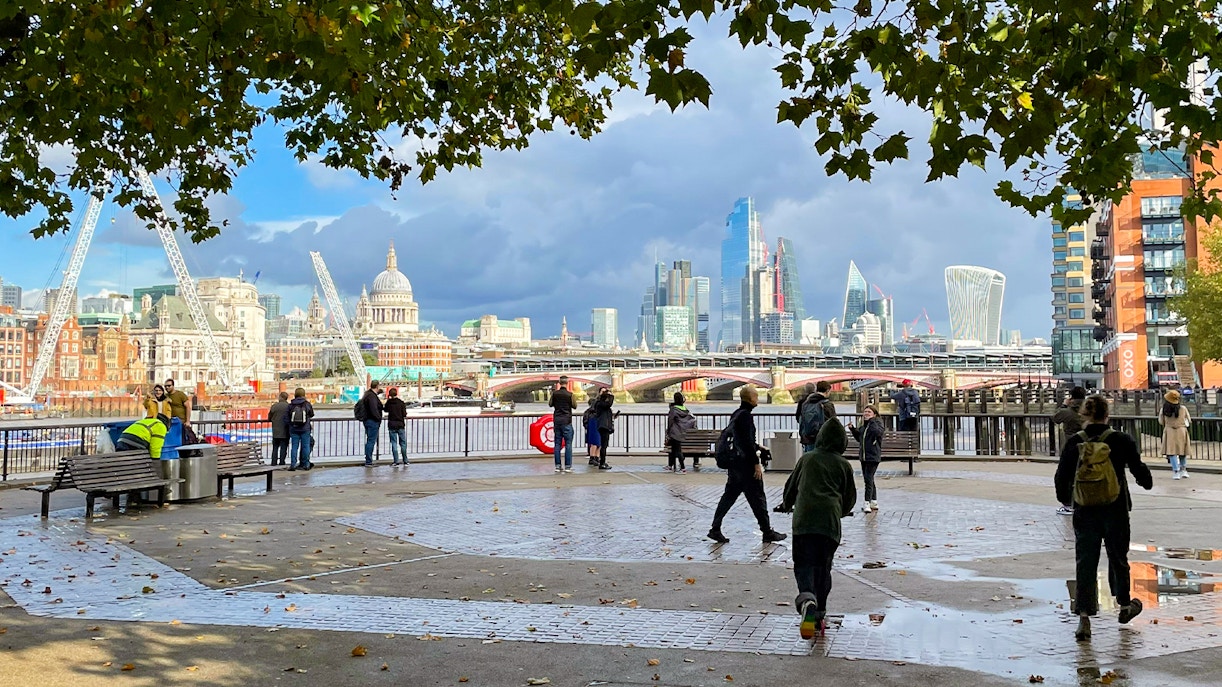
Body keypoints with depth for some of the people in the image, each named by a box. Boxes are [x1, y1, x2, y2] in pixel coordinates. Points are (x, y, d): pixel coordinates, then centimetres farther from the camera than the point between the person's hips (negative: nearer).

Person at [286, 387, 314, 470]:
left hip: (294, 429, 2)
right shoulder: (307, 404, -3)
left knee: (294, 447, 4)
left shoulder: (290, 405, 1)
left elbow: (286, 418, 2)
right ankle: (306, 464, 8)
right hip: (305, 429, -1)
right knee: (305, 446, 5)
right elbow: (311, 415, 11)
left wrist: (287, 428, 14)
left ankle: (293, 464, -1)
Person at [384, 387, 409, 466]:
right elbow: (404, 414, -9)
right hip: (400, 425, -1)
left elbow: (385, 409, 17)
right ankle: (405, 461, 11)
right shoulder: (401, 402, -9)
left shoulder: (388, 402, -3)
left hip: (391, 425, 1)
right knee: (403, 443, 8)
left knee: (394, 443, 4)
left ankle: (396, 461, 0)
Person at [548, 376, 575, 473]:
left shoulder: (555, 393, 0)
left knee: (557, 444, 7)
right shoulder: (569, 394, -9)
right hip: (566, 421, -3)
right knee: (568, 444, 0)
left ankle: (558, 466, 6)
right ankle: (568, 466, -3)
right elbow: (574, 406, 1)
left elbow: (550, 404, 12)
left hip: (556, 421, 3)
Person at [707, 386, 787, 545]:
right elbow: (748, 442, -21)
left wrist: (757, 447, 32)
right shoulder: (745, 415, -17)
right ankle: (767, 532, 10)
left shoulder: (735, 414, 12)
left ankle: (715, 529, 9)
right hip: (745, 464, -9)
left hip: (734, 464, 9)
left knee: (729, 495, 11)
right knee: (757, 497, 1)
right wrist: (757, 463, -18)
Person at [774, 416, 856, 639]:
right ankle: (820, 613, 14)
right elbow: (850, 497, 15)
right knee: (824, 566, 13)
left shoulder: (807, 458, 13)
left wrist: (786, 505, 41)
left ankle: (807, 598, -30)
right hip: (830, 520, 1)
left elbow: (791, 486, 21)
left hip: (804, 518, -1)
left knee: (804, 563, 0)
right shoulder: (844, 465, 11)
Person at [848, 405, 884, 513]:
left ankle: (867, 503, -15)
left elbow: (878, 432, -29)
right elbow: (859, 438, 24)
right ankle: (874, 503, 24)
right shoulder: (863, 425, 14)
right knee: (868, 479, 14)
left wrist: (871, 420, -21)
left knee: (868, 479, -14)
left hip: (873, 456, -8)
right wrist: (853, 429, 12)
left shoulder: (877, 423, -8)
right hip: (863, 456, 8)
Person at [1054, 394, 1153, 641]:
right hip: (1115, 511, 0)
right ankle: (1125, 605, 38)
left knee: (1085, 563, 4)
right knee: (1118, 558, 19)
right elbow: (1138, 469, 3)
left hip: (1084, 513, 0)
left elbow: (1062, 477, 1)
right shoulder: (1121, 440, -9)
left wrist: (1064, 498, 21)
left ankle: (1084, 618, -2)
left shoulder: (1074, 443, -5)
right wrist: (1147, 482, 26)